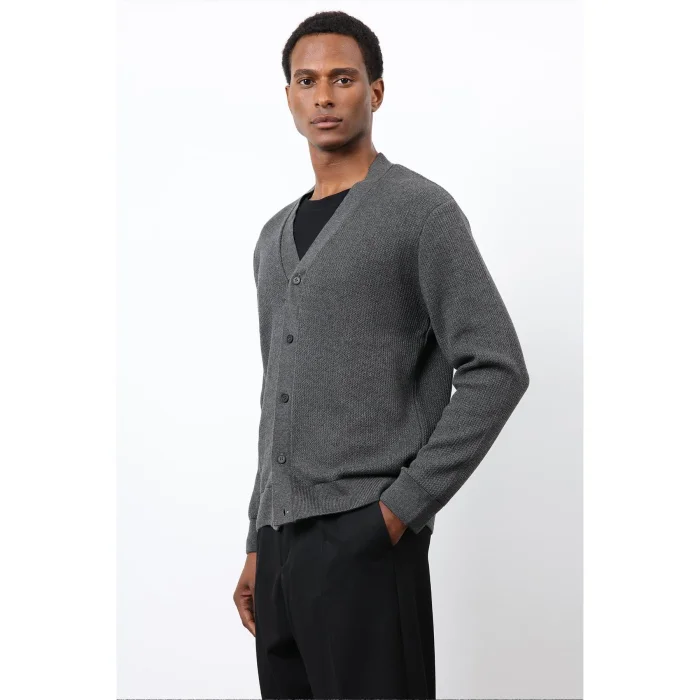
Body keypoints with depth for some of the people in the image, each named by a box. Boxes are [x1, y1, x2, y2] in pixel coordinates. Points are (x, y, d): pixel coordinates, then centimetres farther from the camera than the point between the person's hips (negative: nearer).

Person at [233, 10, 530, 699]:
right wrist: (257, 545, 17)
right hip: (281, 539, 7)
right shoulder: (275, 237, 17)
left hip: (364, 539, -7)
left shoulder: (421, 210, -4)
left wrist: (403, 507, -14)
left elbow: (495, 370, -11)